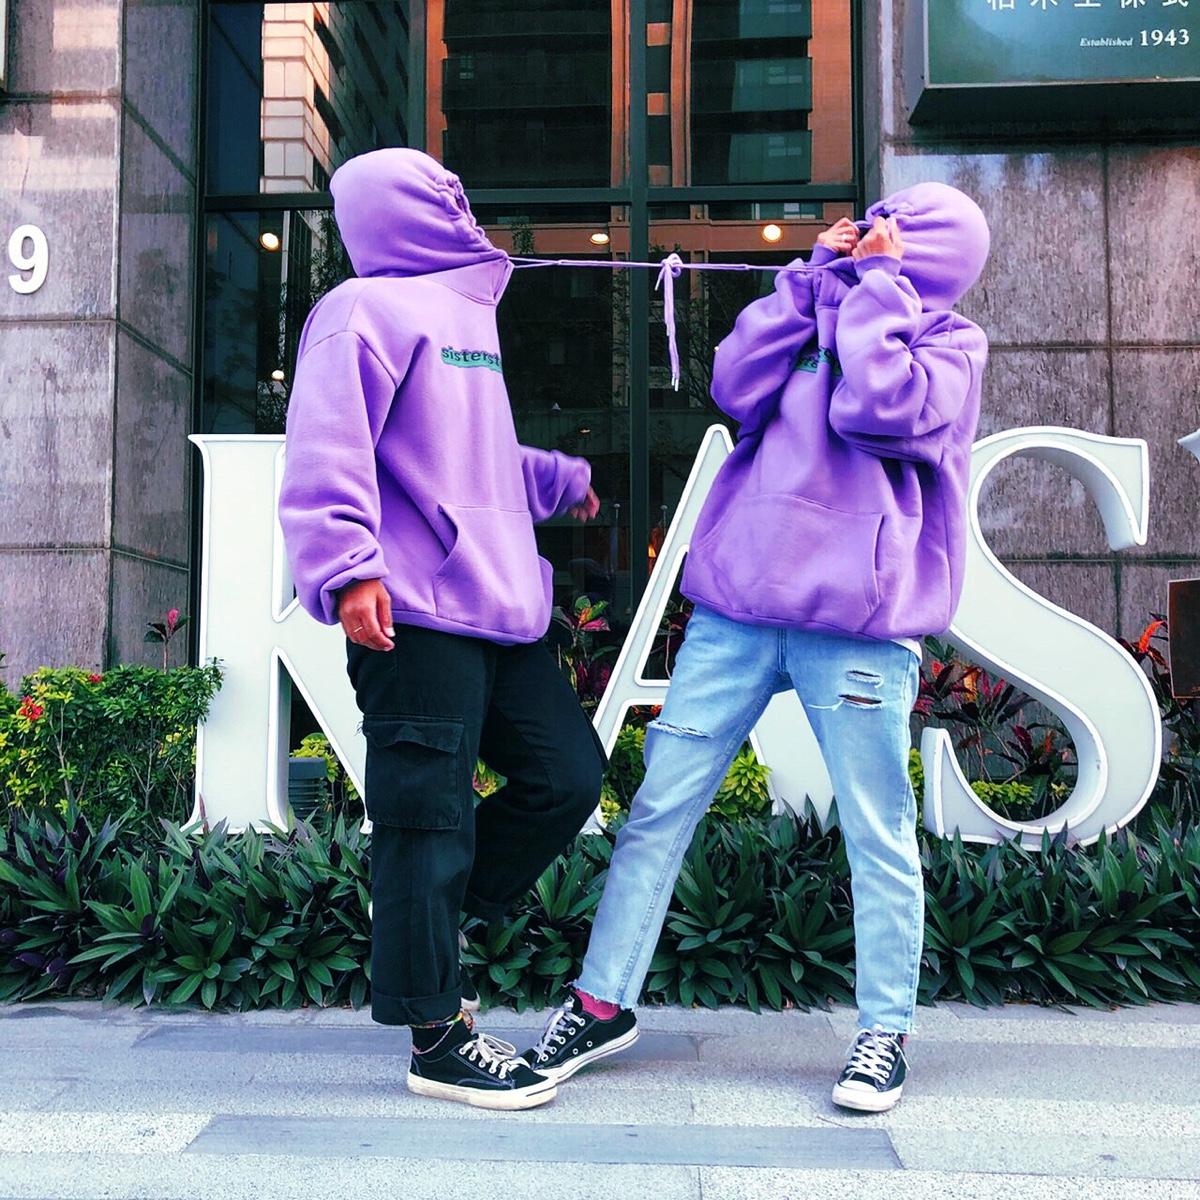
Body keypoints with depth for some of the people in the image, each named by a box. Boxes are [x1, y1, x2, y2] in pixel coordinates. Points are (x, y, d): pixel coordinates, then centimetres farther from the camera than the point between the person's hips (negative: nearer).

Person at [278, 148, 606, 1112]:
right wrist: (348, 568, -26)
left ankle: (423, 922, 25)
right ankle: (437, 1037, 8)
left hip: (500, 611, 10)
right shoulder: (370, 310, -4)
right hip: (418, 616, -10)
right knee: (430, 815, -4)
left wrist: (559, 479, 47)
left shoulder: (461, 312, 26)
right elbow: (328, 450, -16)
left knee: (568, 775, 10)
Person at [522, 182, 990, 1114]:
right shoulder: (821, 310, 20)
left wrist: (876, 281, -4)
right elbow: (738, 387, 1)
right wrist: (820, 273, 3)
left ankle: (886, 1032, 20)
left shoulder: (950, 342, 6)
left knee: (878, 834, 3)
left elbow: (878, 409, -16)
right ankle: (603, 1004, 16)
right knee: (661, 805, 4)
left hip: (857, 624, -4)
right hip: (737, 608, 4)